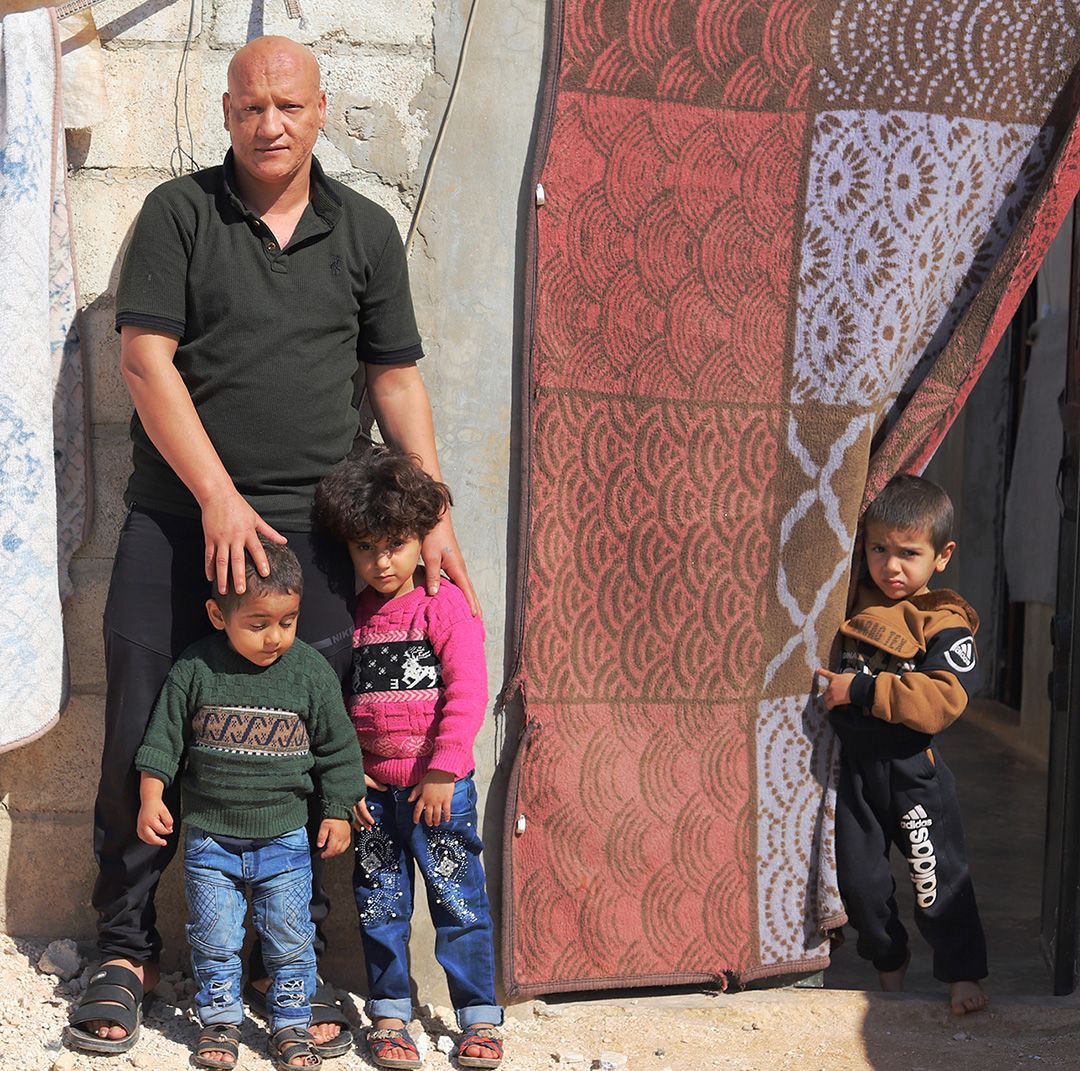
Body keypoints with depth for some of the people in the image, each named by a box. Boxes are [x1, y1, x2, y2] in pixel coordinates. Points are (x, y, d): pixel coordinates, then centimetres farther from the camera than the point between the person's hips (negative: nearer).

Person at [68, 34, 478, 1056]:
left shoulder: (366, 231, 11)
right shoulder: (179, 212, 3)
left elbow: (396, 377, 13)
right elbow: (146, 359, -5)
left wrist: (434, 517, 5)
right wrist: (219, 497, -12)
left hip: (311, 534, 2)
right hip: (176, 522, -1)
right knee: (143, 739, 3)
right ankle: (125, 946, 21)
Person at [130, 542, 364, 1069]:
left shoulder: (311, 671, -7)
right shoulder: (195, 670, -9)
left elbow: (337, 748, 2)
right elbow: (163, 738, 0)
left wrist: (337, 813, 3)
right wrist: (151, 800, -5)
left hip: (286, 837, 0)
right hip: (210, 835, 0)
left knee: (289, 937, 7)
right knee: (213, 936, 8)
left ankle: (291, 1024, 22)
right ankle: (220, 1020, 26)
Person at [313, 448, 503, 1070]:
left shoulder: (444, 606, -6)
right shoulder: (351, 617, 7)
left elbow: (468, 692, -12)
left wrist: (442, 771, -16)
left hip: (439, 786, -4)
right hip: (371, 791, 4)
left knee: (459, 901, 2)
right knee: (380, 906, 10)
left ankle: (480, 1019, 13)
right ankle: (389, 1016, 24)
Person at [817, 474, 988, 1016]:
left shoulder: (945, 624, -12)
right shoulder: (851, 601, 3)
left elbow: (945, 697, -24)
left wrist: (861, 690, -25)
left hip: (911, 769, -4)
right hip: (853, 764, 5)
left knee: (939, 876, 4)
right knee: (859, 879, 12)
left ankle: (962, 972, 21)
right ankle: (889, 962, 34)